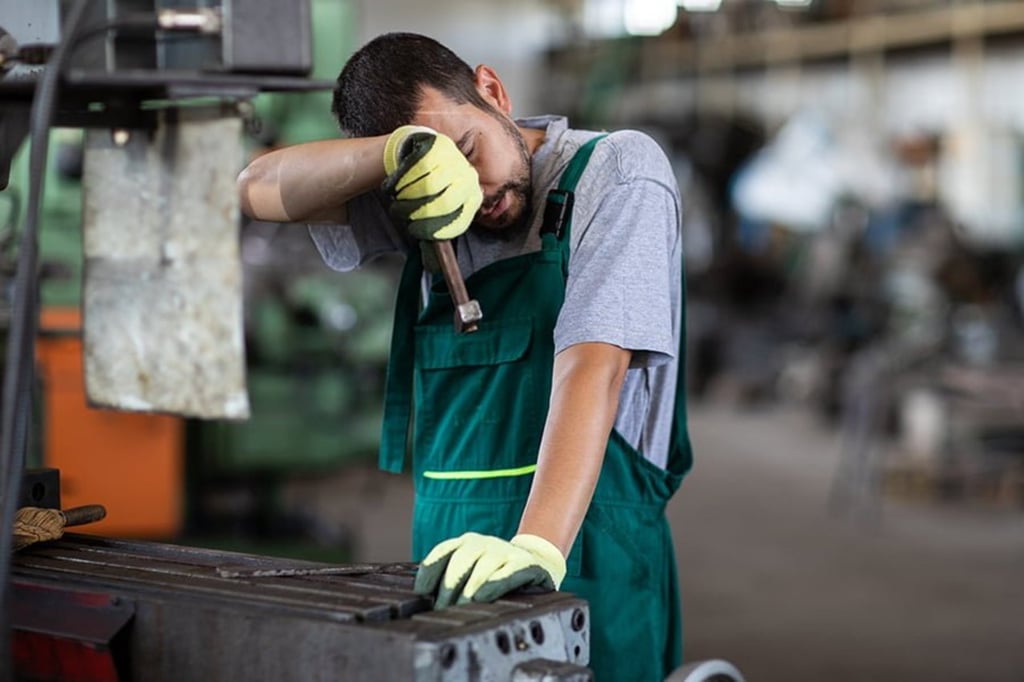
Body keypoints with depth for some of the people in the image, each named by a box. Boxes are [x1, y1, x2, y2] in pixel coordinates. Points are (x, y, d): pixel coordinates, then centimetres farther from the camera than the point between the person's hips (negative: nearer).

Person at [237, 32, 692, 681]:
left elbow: (593, 364, -20)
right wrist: (394, 153, -20)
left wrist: (538, 546, -32)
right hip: (456, 557, 5)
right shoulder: (427, 207, 9)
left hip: (582, 552, -4)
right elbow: (261, 190, -1)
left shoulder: (617, 169, -7)